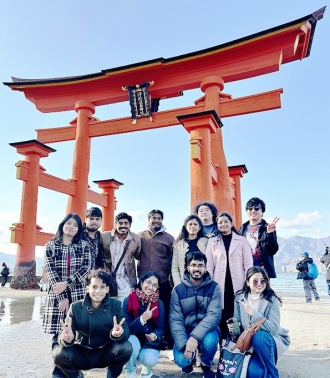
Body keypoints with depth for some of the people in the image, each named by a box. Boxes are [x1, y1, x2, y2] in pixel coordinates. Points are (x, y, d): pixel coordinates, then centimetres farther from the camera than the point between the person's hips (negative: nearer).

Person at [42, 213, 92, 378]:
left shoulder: (83, 245, 6)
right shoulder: (51, 245, 3)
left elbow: (86, 268, -5)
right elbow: (50, 272, -3)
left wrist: (66, 283, -16)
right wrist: (62, 297, -10)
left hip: (78, 294, 1)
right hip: (57, 294, 0)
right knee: (59, 333, -2)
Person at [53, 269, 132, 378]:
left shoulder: (116, 305, -9)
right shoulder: (76, 307, -9)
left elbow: (126, 331, -18)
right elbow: (63, 336, -14)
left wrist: (118, 334, -42)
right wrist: (67, 338, -39)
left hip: (106, 354, 0)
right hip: (82, 355, 0)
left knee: (126, 348, -28)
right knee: (60, 354, -27)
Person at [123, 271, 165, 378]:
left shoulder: (159, 304, -6)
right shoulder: (128, 301, -13)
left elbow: (160, 328, -4)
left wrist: (155, 335, -27)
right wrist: (142, 319, -32)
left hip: (150, 343, 1)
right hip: (133, 340, -1)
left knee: (150, 360, -27)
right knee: (132, 342, -34)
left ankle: (147, 369, 15)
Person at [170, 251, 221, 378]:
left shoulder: (214, 287, -8)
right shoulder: (178, 290, -6)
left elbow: (214, 315, -19)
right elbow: (175, 320, -10)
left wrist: (195, 337, -32)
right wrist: (184, 344, -26)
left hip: (207, 330, 0)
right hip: (186, 331, 1)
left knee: (209, 341, -34)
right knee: (181, 360, -25)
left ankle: (206, 365, 3)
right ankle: (188, 363, 16)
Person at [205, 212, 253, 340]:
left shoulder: (242, 240, 10)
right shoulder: (212, 242, 11)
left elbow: (248, 264, 6)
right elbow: (209, 266, 7)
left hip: (238, 285, 0)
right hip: (220, 285, 0)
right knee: (224, 316, 0)